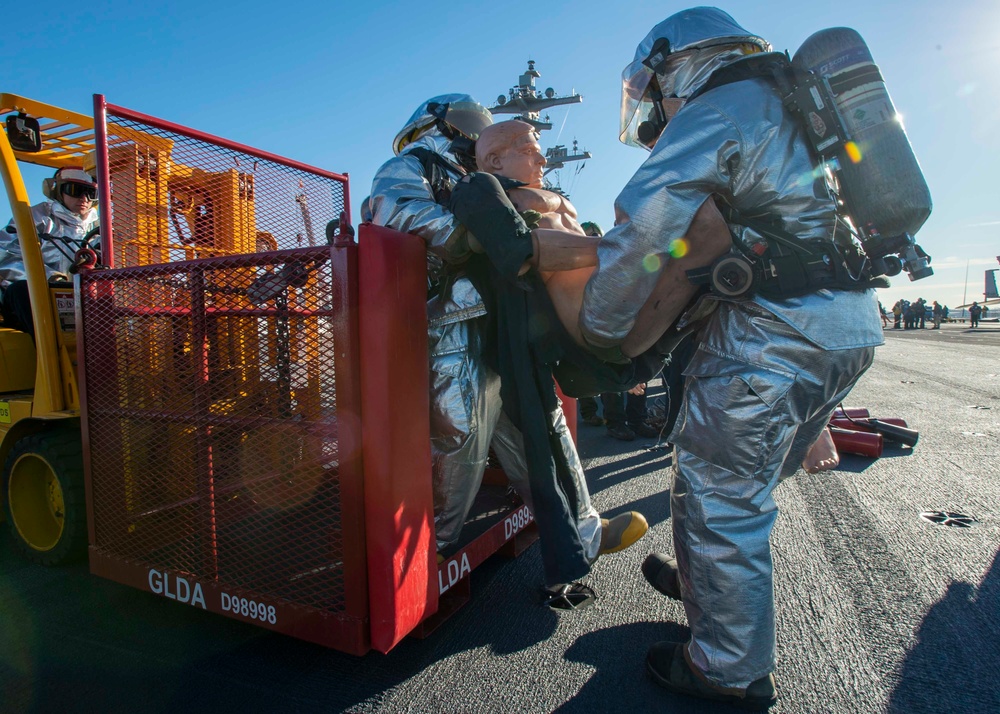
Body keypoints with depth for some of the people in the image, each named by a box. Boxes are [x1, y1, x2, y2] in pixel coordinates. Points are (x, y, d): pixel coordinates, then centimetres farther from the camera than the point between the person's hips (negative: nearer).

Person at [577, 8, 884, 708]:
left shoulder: (713, 113, -5)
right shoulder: (795, 104, 23)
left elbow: (641, 234, -19)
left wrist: (602, 334, -7)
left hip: (774, 336, -9)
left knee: (718, 496, 3)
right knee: (745, 484, 22)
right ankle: (704, 585, 42)